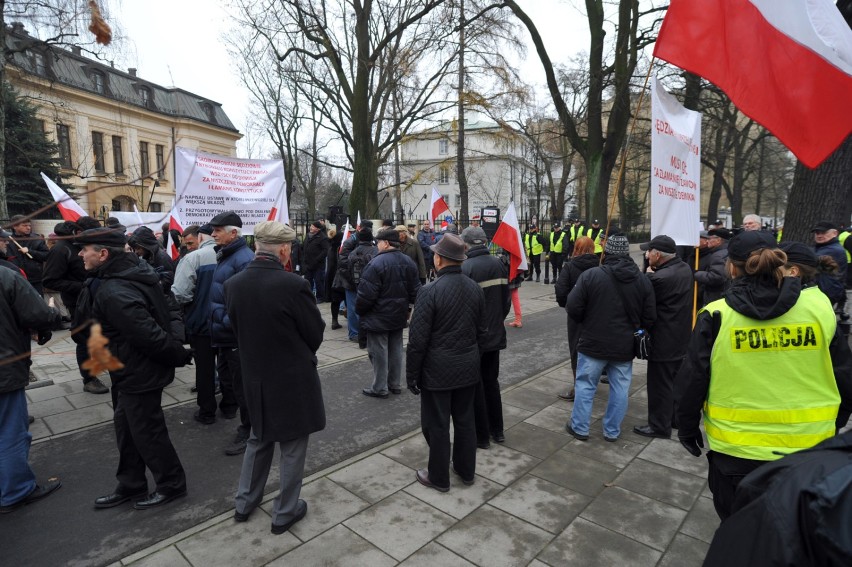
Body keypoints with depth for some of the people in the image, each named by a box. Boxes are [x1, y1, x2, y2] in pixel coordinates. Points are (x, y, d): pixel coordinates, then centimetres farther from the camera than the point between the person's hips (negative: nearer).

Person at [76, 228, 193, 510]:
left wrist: (179, 356, -17)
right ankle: (130, 485, 40)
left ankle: (172, 484, 28)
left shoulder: (114, 293, -29)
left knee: (147, 432, 7)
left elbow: (149, 336, -31)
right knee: (126, 427, 22)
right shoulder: (131, 271, 2)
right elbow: (166, 313, 8)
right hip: (130, 370, 10)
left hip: (139, 373, -10)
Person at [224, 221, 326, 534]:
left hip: (254, 375, 6)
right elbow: (316, 333, -12)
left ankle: (245, 502, 40)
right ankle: (285, 512, 27)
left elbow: (237, 327, 5)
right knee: (292, 446, 13)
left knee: (259, 439, 26)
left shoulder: (232, 284, -6)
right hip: (293, 377, -5)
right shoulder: (294, 284, -23)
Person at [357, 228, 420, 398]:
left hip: (378, 317, -7)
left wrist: (359, 311, -4)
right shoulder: (408, 262, 3)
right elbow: (415, 291, 7)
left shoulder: (376, 263, -21)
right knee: (396, 350, 17)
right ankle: (395, 384, 28)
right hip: (399, 316, 7)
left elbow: (366, 294, -20)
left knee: (379, 352, 4)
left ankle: (379, 388, 13)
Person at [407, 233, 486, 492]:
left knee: (437, 424, 9)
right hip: (468, 368, 6)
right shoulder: (475, 288, 1)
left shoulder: (430, 291, -18)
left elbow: (418, 339, -16)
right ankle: (466, 470, 35)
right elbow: (482, 331, 8)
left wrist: (411, 374, -6)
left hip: (437, 370, -6)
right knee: (465, 419, 19)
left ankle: (439, 477, 25)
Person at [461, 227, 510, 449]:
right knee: (492, 382, 20)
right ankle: (497, 430, 32)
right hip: (495, 335, 6)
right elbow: (507, 298, 6)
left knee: (475, 387, 8)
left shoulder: (465, 268, -20)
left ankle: (481, 436, 20)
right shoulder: (499, 264, 0)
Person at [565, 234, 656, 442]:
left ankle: (579, 427, 21)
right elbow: (649, 317, 2)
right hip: (625, 347, 3)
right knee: (620, 389, 14)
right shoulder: (643, 280, -1)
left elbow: (573, 309, -13)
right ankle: (612, 431, 25)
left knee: (585, 385, 11)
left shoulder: (591, 275, -14)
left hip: (594, 343, -3)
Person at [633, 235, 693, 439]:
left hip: (663, 340, -10)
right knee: (675, 381, 22)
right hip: (680, 336, 10)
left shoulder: (661, 277, -28)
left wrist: (648, 276, -6)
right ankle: (675, 417, 37)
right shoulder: (685, 269, 4)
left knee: (659, 384, 3)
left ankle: (659, 426, 15)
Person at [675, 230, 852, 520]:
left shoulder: (716, 316, -13)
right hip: (809, 449, 2)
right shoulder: (819, 308, -7)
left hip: (735, 450, -2)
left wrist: (688, 429, 7)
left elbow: (692, 382, -9)